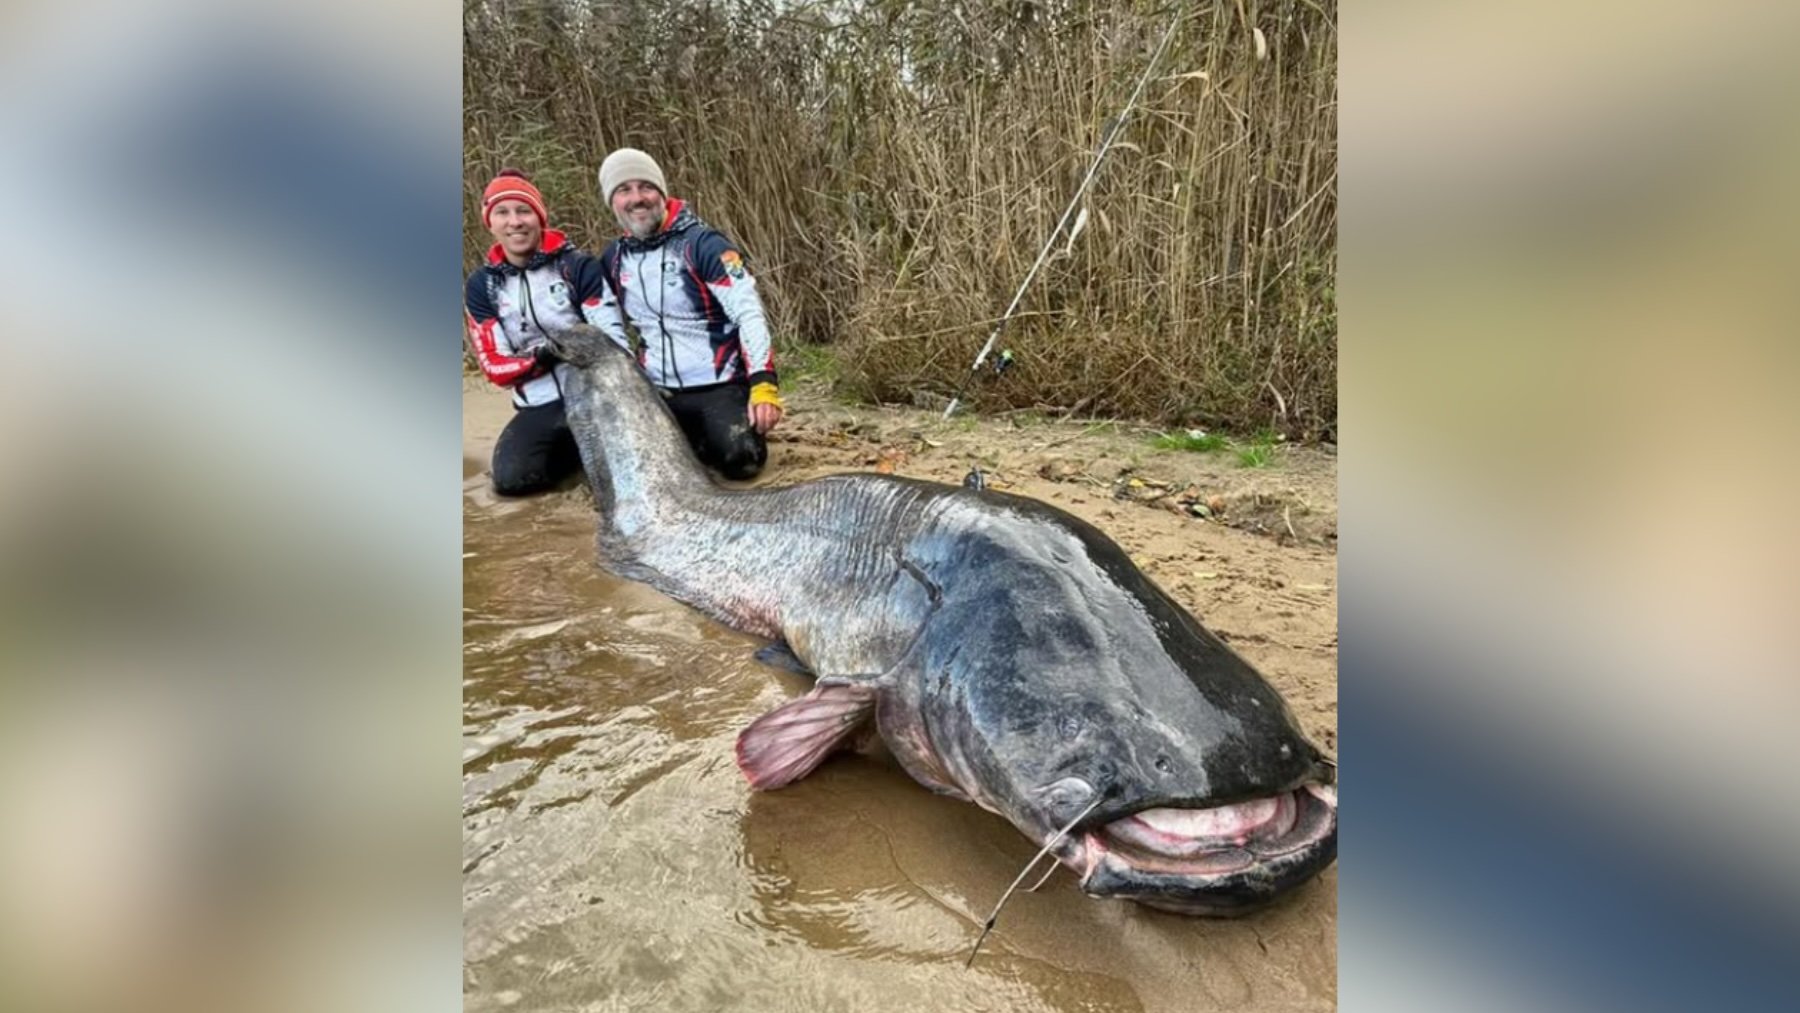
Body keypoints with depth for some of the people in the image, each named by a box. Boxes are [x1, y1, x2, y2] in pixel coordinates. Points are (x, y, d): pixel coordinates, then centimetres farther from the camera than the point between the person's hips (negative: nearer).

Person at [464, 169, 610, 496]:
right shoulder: (481, 285, 4)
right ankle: (585, 447, 10)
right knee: (510, 477, -19)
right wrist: (542, 357, -21)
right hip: (540, 406, 3)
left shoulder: (579, 266, -6)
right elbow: (494, 366, -1)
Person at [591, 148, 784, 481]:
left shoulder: (702, 244, -12)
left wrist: (763, 383, -30)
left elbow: (749, 312, -19)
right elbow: (607, 325, 14)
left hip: (719, 387, -5)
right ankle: (691, 438, 18)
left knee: (741, 459, -25)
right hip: (658, 393, 5)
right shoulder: (612, 259, 7)